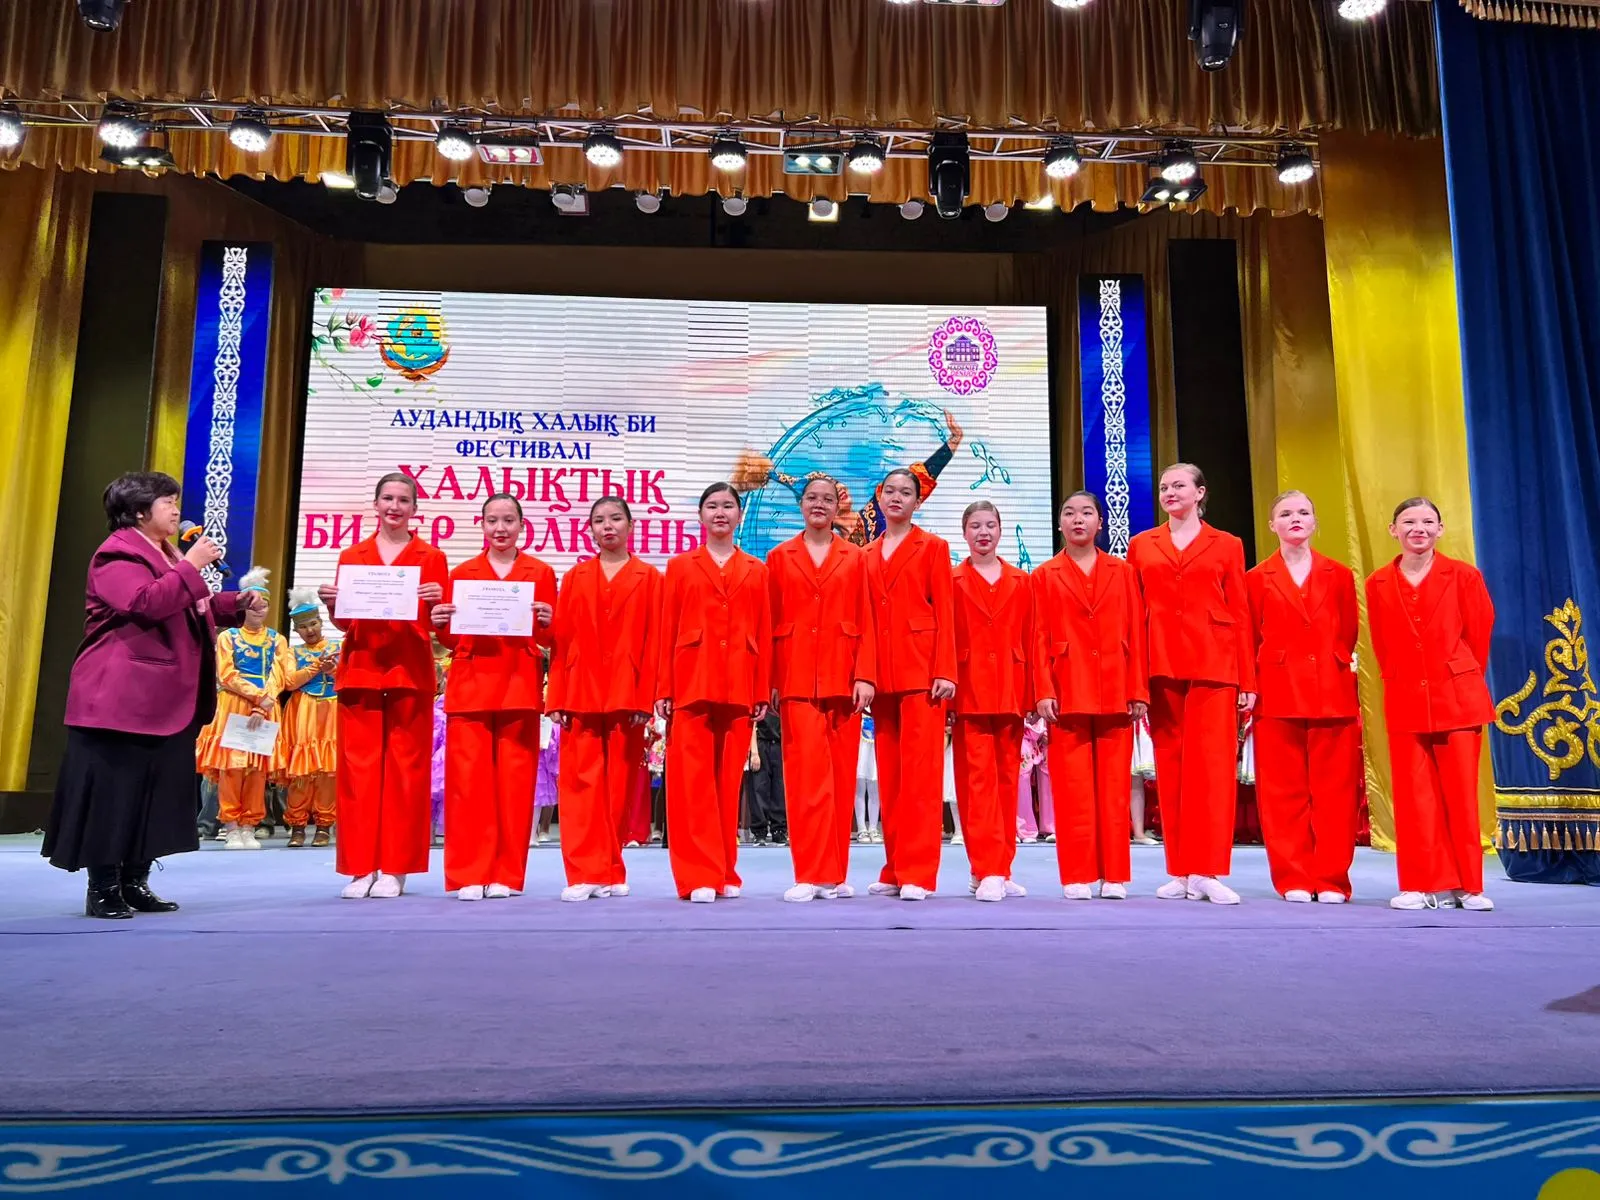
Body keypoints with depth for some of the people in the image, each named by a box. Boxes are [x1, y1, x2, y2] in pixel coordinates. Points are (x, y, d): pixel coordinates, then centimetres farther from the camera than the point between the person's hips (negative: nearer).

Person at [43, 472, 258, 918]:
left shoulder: (166, 554, 19)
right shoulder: (118, 555, -11)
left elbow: (191, 609, 26)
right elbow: (147, 603, -28)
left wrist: (237, 603, 12)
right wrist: (190, 566, -23)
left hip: (166, 699, 10)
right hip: (121, 699, -10)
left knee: (159, 789, 11)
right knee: (113, 790, -4)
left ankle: (135, 882, 19)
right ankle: (102, 890, 5)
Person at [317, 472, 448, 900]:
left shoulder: (432, 558, 7)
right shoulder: (351, 556, 13)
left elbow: (439, 624, 3)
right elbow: (343, 623, 12)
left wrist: (436, 603, -17)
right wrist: (331, 604, -8)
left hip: (410, 672, -2)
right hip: (360, 670, 2)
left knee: (405, 768, -1)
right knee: (358, 767, 1)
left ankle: (395, 869, 5)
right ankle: (360, 868, 8)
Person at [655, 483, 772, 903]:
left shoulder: (755, 570, 13)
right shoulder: (680, 566, 10)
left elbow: (764, 633, 8)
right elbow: (666, 631, 5)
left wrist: (763, 692, 2)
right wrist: (663, 690, -2)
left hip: (739, 686, 1)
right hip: (691, 683, -1)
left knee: (729, 779, 5)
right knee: (693, 780, -5)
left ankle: (727, 874, 14)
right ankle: (699, 877, 0)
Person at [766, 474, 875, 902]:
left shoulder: (856, 558, 10)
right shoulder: (780, 557, 10)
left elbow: (866, 622, 5)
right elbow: (770, 623, 7)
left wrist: (865, 675, -5)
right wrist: (769, 681, 0)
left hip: (843, 677, 1)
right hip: (797, 679, -1)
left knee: (841, 775, 4)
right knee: (808, 774, -7)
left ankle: (834, 874, 11)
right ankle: (811, 875, -3)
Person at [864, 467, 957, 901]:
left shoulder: (933, 547, 5)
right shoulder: (867, 555, 18)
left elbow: (944, 612, -2)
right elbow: (863, 618, 14)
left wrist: (945, 671, -11)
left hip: (921, 670, -5)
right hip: (881, 674, 5)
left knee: (919, 771, -7)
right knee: (889, 773, 7)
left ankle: (917, 873, -4)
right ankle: (894, 870, 14)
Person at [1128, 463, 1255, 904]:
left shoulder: (1226, 545, 10)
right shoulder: (1141, 545, 13)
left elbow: (1240, 614, 6)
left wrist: (1248, 681, 0)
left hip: (1213, 664, -1)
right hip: (1161, 666, 1)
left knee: (1212, 762, -7)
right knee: (1170, 764, 3)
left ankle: (1207, 871, -3)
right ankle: (1180, 872, 9)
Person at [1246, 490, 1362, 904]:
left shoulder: (1339, 576, 11)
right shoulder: (1257, 579, 7)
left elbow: (1348, 637, 12)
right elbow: (1251, 642, 7)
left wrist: (1336, 672, 4)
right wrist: (1250, 689, 0)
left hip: (1333, 694, 1)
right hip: (1278, 695, -1)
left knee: (1333, 791, 2)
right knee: (1283, 791, 1)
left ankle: (1332, 881, 10)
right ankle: (1293, 880, 8)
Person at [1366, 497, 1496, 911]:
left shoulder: (1463, 576, 0)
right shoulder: (1378, 583, 5)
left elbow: (1479, 635, 5)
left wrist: (1461, 682, 8)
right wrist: (1400, 681, 8)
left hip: (1459, 697, -1)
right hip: (1405, 701, 2)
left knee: (1460, 793, 2)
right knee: (1414, 795, 2)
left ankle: (1468, 885, 13)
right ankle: (1427, 885, 11)